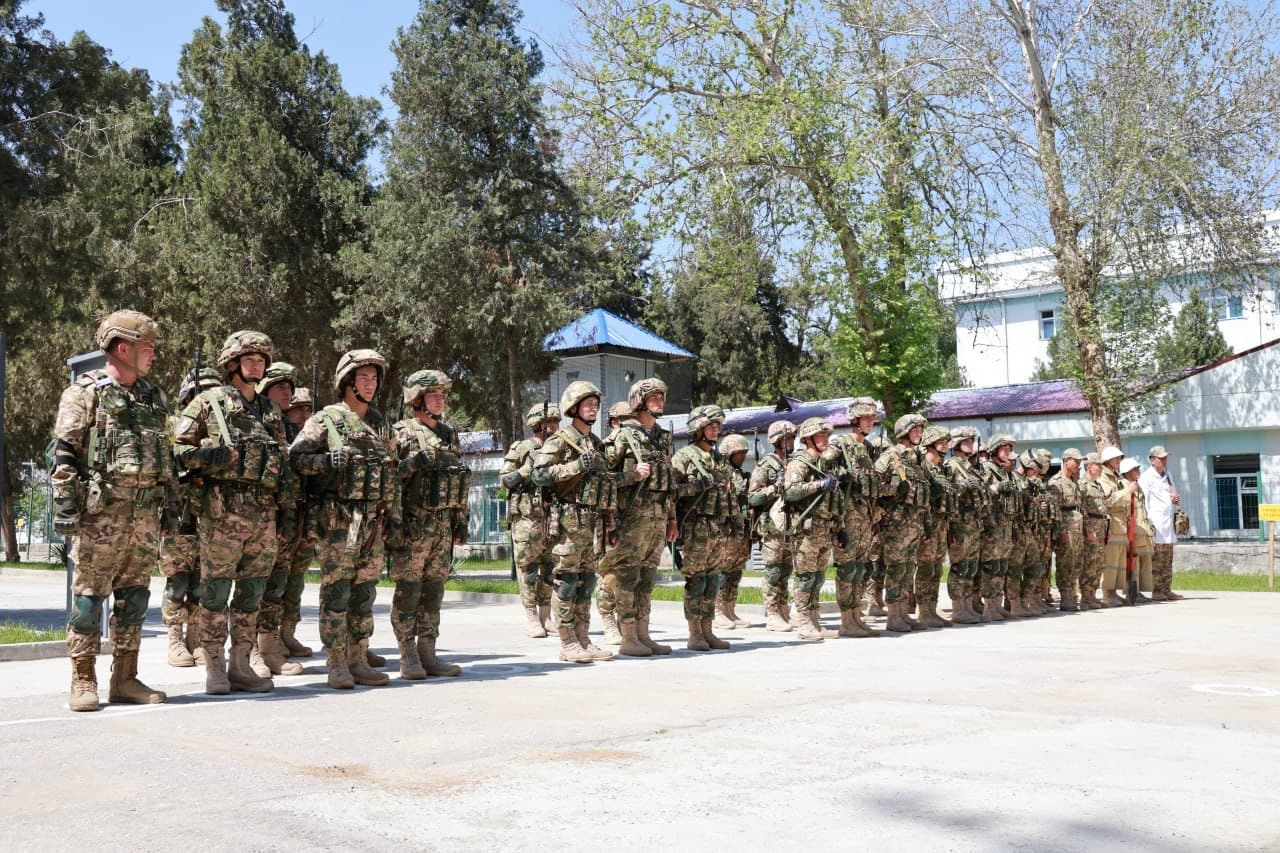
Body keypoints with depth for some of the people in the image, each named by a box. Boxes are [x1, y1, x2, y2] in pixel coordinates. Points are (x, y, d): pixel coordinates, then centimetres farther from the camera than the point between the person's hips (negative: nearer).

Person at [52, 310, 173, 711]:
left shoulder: (153, 397, 17)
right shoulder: (85, 392, -3)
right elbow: (64, 453, -7)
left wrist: (168, 499, 17)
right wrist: (66, 507, -14)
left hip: (146, 513, 6)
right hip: (102, 512, -6)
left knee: (134, 596, 8)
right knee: (89, 596, -1)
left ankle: (125, 678, 16)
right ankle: (83, 682, 6)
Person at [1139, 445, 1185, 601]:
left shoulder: (1167, 475, 21)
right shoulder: (1146, 477, -4)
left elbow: (1174, 494, 31)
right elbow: (1143, 500, -10)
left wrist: (1176, 498, 6)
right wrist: (1148, 522, -18)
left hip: (1169, 523, 8)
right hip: (1155, 523, -8)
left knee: (1168, 559, 8)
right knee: (1156, 558, -9)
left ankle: (1166, 590, 11)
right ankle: (1156, 591, -7)